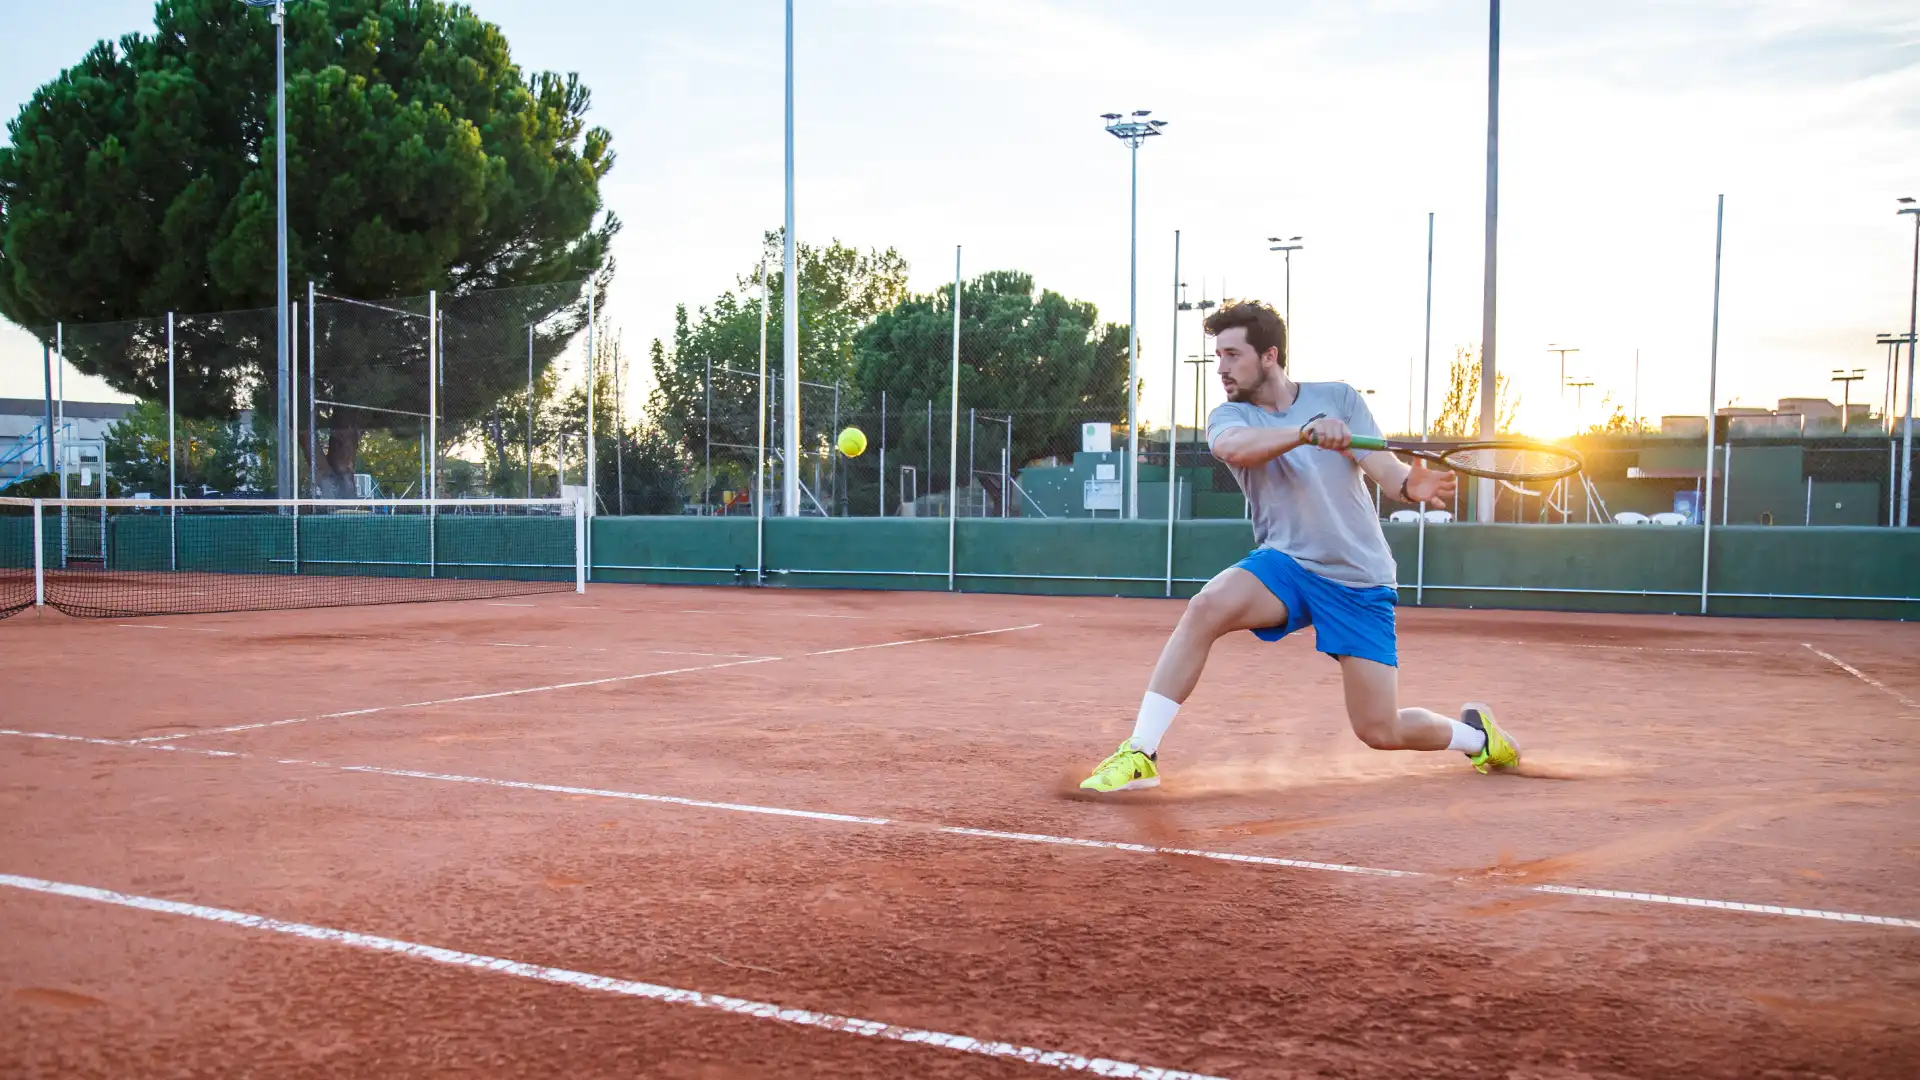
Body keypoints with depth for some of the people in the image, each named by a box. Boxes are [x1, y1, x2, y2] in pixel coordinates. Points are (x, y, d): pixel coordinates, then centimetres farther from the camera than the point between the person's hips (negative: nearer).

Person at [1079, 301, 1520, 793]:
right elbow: (1235, 448, -23)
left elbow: (1385, 468, -8)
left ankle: (1476, 733, 30)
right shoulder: (1229, 417, 2)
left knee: (1380, 731, -3)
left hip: (1359, 581, -1)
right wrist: (1306, 431, -39)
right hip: (1285, 566, 1)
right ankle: (1140, 755, -25)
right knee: (1206, 608, -31)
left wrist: (1410, 484, -32)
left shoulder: (1338, 398, 3)